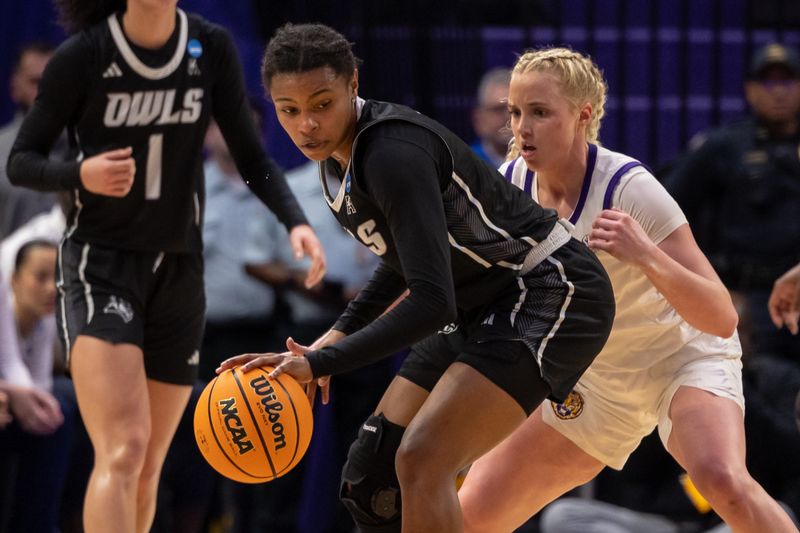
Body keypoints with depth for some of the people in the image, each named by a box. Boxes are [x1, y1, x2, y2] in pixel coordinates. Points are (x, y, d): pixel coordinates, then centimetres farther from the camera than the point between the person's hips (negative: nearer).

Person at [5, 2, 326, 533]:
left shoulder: (212, 49, -2)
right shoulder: (82, 56, -11)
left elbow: (252, 158, 3)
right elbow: (20, 161, -4)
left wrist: (296, 221, -15)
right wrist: (80, 174, -24)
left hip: (179, 271, 5)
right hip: (99, 266, -5)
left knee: (148, 469, 9)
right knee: (124, 451, -23)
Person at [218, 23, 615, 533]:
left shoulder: (393, 151, -27)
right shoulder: (335, 156, 2)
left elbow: (433, 302, -32)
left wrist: (320, 363, -31)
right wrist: (336, 337, 12)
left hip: (552, 292, -10)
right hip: (479, 309, 10)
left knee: (422, 461, -25)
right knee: (369, 480, 6)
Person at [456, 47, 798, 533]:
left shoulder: (630, 188, -26)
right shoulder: (511, 185, -11)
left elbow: (722, 319, -29)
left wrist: (646, 256, -43)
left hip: (684, 358, -6)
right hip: (595, 380, 6)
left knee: (721, 479, -36)